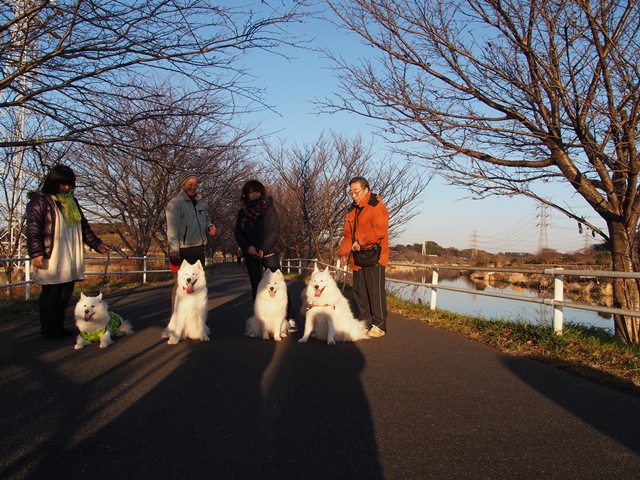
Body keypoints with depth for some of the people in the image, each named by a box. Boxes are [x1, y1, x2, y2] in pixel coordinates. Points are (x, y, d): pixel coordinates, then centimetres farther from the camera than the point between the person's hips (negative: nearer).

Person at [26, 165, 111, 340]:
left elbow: (83, 226, 21)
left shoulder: (71, 201, 18)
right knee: (50, 294, 1)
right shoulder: (40, 201, -3)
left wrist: (96, 243, 13)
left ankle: (59, 326, 21)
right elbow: (33, 229, -9)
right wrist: (36, 253, -17)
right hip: (51, 259, -6)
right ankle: (49, 329, 11)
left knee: (66, 294, 9)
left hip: (70, 259, 7)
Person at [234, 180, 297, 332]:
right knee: (256, 288, 8)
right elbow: (238, 233, 7)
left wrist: (264, 248, -14)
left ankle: (290, 318, -7)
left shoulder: (269, 208, 0)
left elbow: (275, 230, -6)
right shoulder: (242, 212, 9)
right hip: (251, 255, 4)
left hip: (269, 252, -4)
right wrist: (248, 246, -10)